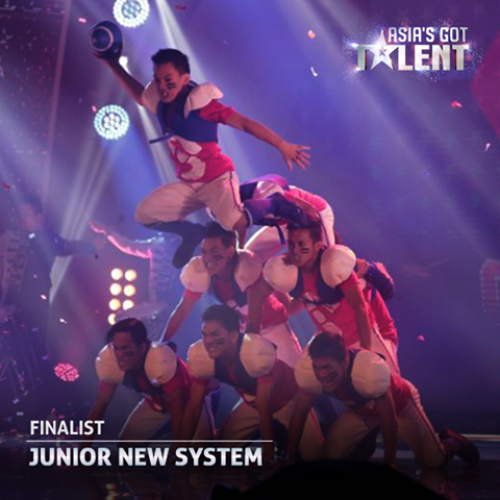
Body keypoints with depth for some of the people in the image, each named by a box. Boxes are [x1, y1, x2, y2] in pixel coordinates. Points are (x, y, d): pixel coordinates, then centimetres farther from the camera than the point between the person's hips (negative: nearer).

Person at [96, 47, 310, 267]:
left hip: (218, 178, -7)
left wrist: (283, 146, -23)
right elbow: (139, 95, 25)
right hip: (188, 185, 7)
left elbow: (245, 123, -20)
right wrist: (113, 64, 18)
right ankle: (193, 234, 18)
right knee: (144, 214, -1)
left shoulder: (200, 102, -20)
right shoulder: (161, 102, 0)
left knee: (233, 222, -36)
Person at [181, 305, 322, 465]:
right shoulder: (200, 357, -25)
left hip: (287, 397, -5)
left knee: (313, 455, -18)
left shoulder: (257, 352, -40)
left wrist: (268, 458, -32)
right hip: (252, 401, 5)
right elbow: (193, 407, -15)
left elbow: (264, 409, -35)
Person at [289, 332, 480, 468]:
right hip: (360, 408, 4)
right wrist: (292, 458, -12)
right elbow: (300, 413, -15)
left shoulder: (369, 369, -46)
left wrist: (389, 464, -22)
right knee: (330, 456, -8)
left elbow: (389, 419, -31)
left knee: (433, 461, 0)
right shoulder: (308, 369, -33)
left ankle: (452, 442, 34)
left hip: (400, 402, -4)